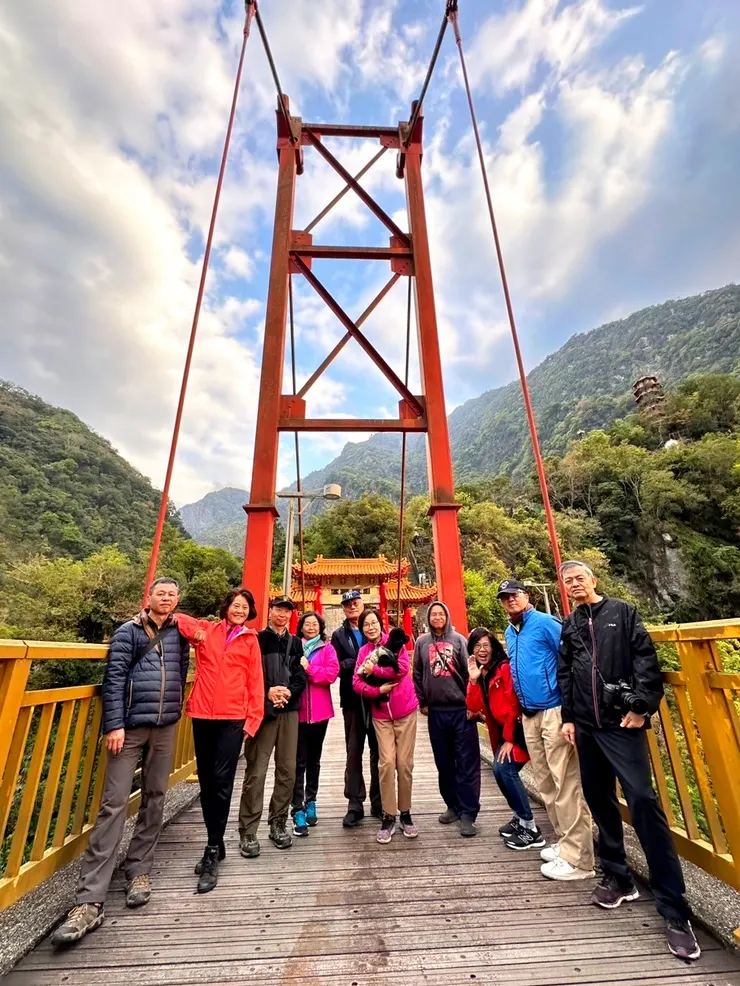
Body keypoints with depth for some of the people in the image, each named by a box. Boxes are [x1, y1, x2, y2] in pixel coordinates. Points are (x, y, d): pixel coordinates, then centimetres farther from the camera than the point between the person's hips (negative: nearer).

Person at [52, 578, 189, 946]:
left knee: (154, 800, 11)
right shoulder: (129, 631, -2)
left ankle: (139, 871, 28)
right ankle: (90, 900, 4)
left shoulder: (180, 634, 7)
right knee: (113, 805, -4)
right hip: (130, 727, -3)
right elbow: (114, 678, -6)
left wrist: (175, 711, 9)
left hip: (165, 728, 4)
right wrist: (114, 724, -12)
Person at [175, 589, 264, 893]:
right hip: (202, 714, 2)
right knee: (206, 781, 12)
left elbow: (255, 682, 4)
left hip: (233, 718, -2)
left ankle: (212, 852, 8)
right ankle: (216, 844, 29)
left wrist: (253, 717, -3)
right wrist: (193, 632, -11)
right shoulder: (205, 630, 6)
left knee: (221, 781, -6)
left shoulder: (250, 641, 4)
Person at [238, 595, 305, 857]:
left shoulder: (295, 643, 12)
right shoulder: (257, 640, 2)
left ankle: (278, 823, 23)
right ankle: (248, 831, 10)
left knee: (287, 770, 8)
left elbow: (301, 676, 7)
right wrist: (267, 691, -16)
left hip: (290, 710, 4)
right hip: (262, 710, -3)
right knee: (256, 771, -3)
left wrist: (289, 691, -12)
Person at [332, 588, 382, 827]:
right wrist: (360, 663, -19)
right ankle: (355, 804, 22)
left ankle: (379, 802, 25)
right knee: (354, 753, 9)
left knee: (378, 752, 10)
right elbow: (336, 667, -6)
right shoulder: (338, 636, 7)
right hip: (353, 701, 1)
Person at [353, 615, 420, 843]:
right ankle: (389, 816, 14)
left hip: (405, 710, -1)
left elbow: (402, 668, -19)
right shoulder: (363, 651, 3)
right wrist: (378, 690, -21)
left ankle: (405, 814, 24)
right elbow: (357, 684, -5)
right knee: (387, 762, -3)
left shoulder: (394, 641, -4)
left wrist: (373, 669, -15)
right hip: (380, 714, 2)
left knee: (405, 762, 6)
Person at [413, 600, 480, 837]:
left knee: (467, 763, 1)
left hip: (461, 708, -2)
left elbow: (468, 670, -1)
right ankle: (453, 806, 28)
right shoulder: (422, 642, 5)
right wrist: (422, 702, 7)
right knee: (444, 762, 13)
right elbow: (417, 675, 10)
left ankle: (468, 813, 11)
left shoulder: (458, 639, 0)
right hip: (436, 710, 2)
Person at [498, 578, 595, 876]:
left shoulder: (545, 623, -12)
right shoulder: (509, 634, 11)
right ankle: (565, 841, 32)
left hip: (555, 711, -8)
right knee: (546, 784, 17)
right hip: (529, 716, 8)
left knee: (566, 784, -1)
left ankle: (577, 858, 11)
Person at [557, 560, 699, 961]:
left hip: (622, 721, -4)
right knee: (599, 798, 10)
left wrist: (641, 706, -11)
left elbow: (645, 658, -4)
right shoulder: (569, 625, 11)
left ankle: (674, 909, 4)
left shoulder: (622, 612, 1)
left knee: (642, 799, -9)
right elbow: (564, 675, 12)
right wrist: (568, 716, 9)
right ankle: (617, 877, 28)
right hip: (586, 724, 4)